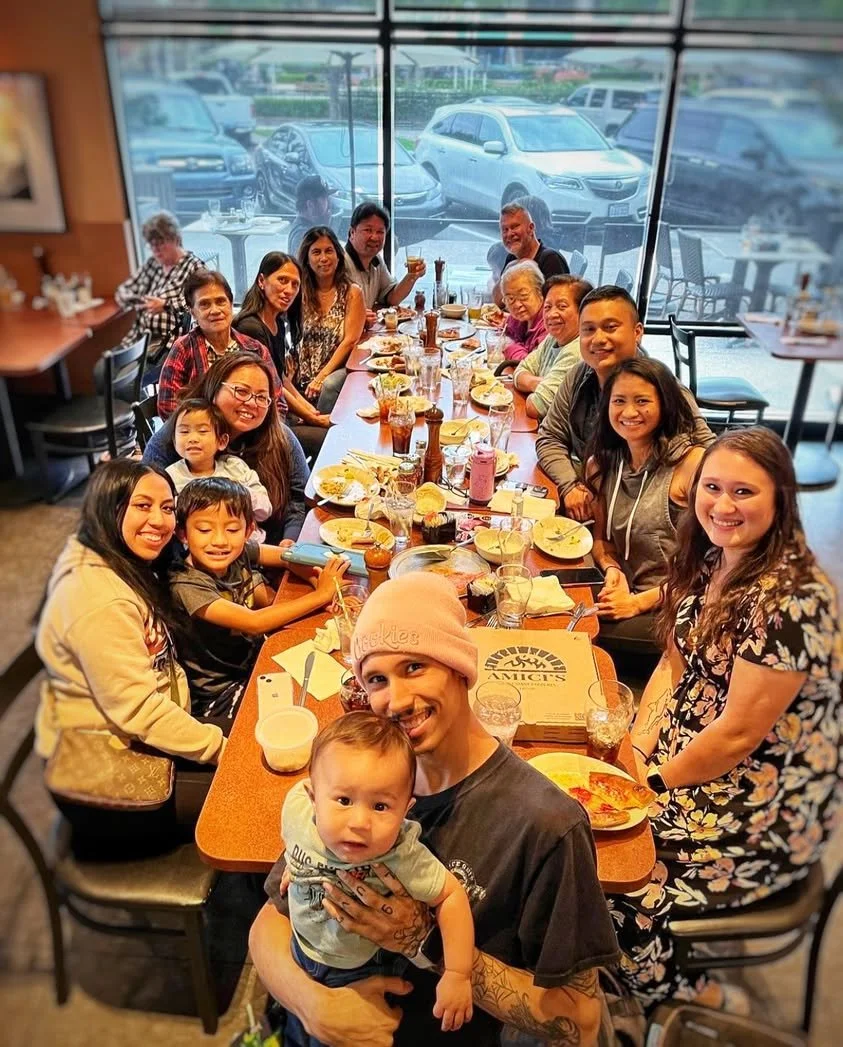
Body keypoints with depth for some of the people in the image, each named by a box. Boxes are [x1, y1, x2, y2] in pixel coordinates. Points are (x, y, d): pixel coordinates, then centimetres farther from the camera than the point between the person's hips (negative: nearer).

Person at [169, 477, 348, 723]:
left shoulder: (239, 553, -10)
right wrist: (321, 594, -29)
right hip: (220, 697, -6)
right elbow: (254, 623, -34)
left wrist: (314, 574, -19)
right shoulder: (186, 585, -27)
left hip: (256, 660, 6)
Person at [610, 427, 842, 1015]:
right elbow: (674, 665, 5)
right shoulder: (709, 559, -1)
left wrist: (651, 782, -13)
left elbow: (738, 734, -23)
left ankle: (701, 1001, 16)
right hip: (690, 757, 8)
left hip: (768, 808, -7)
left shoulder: (791, 598, -26)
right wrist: (634, 754, -7)